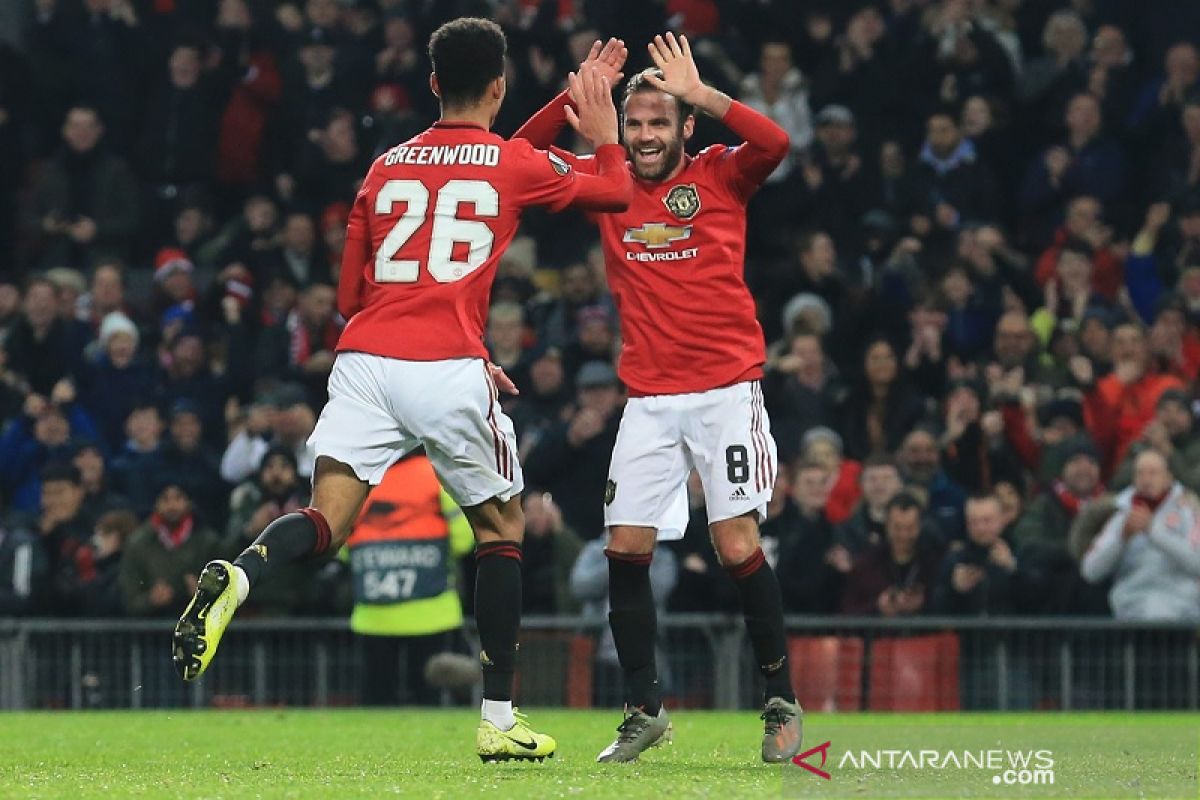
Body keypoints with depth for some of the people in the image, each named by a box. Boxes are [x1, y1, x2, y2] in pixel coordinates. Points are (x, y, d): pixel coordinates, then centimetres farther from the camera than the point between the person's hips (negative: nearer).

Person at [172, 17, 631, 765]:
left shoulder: (385, 167, 18)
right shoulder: (515, 164, 7)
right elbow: (617, 192, 23)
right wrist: (605, 133, 42)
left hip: (364, 359, 3)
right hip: (448, 367, -3)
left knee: (326, 518, -4)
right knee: (502, 525, 15)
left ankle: (237, 578, -39)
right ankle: (499, 718, 15)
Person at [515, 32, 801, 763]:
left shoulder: (721, 176, 1)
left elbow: (775, 144, -19)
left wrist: (699, 92, -18)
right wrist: (575, 96, -3)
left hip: (726, 388, -4)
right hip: (648, 397, 4)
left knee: (738, 545, -11)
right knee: (627, 547, -2)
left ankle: (782, 702, 3)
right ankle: (645, 710, 11)